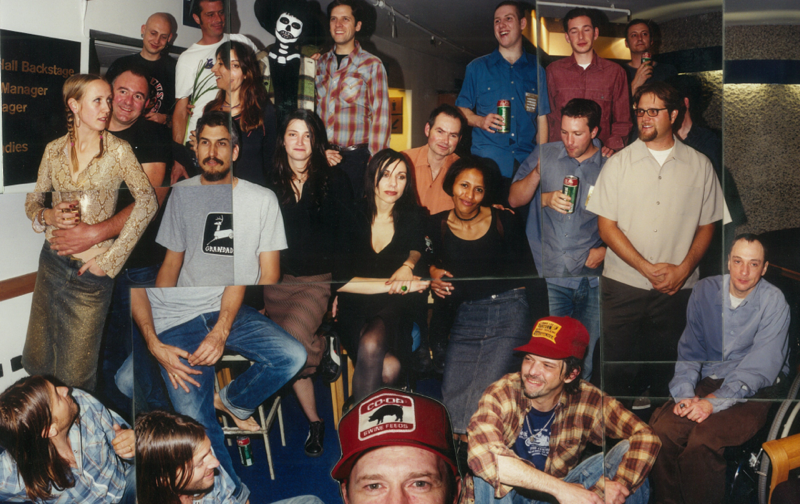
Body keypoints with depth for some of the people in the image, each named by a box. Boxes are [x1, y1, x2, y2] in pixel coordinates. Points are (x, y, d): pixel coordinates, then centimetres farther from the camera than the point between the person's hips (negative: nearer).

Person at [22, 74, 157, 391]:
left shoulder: (118, 150, -7)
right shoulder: (54, 150, 5)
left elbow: (147, 201, -15)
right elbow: (33, 201, 14)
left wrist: (111, 259, -17)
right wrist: (48, 216, -11)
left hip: (91, 271, -4)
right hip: (52, 262, 4)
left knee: (75, 374, 3)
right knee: (35, 363, 14)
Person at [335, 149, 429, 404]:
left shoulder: (414, 218, 6)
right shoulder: (352, 217, -4)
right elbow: (340, 280, -10)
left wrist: (409, 264, -17)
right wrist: (394, 284, -18)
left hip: (393, 310, 1)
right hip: (354, 309, -1)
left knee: (371, 344, -35)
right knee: (388, 368, -31)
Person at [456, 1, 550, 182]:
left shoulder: (537, 69, 13)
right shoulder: (477, 67, 11)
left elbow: (542, 119, 11)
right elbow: (461, 110, 11)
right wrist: (480, 121, -10)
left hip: (527, 162, 1)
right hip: (487, 160, -1)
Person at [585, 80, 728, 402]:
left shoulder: (699, 166, 4)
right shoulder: (619, 164, 1)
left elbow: (707, 225, 8)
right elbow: (606, 227, -3)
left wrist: (683, 269, -8)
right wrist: (648, 269, -11)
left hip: (677, 288, 1)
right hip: (624, 283, -1)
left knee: (665, 365, 9)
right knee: (620, 367, 1)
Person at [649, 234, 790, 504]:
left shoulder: (773, 302, -9)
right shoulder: (705, 290, 4)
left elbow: (761, 366, -15)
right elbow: (689, 349, 8)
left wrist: (715, 401, -25)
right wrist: (685, 393, -11)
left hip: (753, 391, -4)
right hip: (707, 382, 4)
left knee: (701, 441, -32)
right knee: (660, 429, -25)